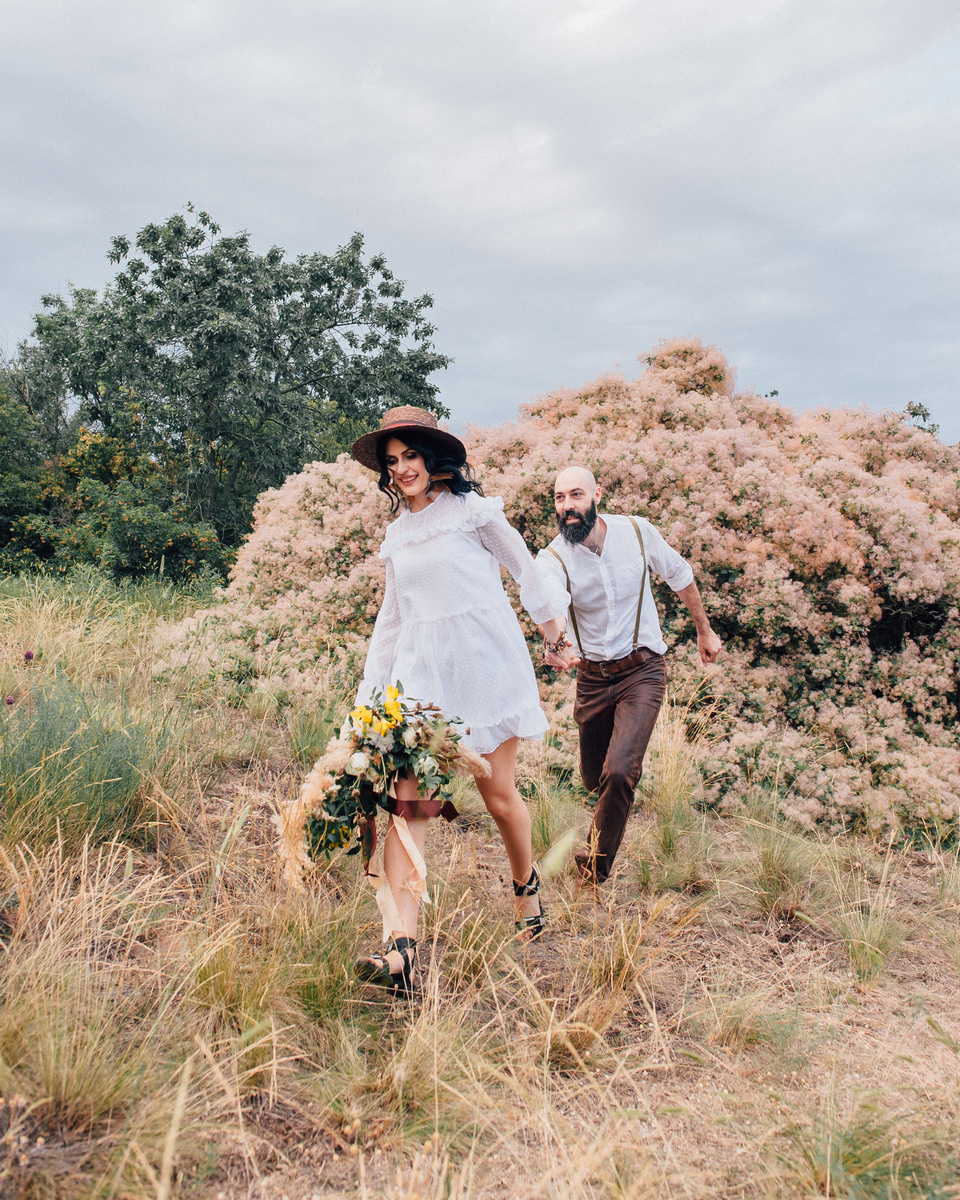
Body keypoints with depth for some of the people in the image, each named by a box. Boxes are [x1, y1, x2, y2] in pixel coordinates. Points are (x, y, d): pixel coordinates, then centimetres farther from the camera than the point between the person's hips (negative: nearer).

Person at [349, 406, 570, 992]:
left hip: (484, 660, -4)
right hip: (421, 668, 4)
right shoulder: (397, 533, 16)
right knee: (407, 799, -11)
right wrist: (371, 692, 19)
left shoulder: (472, 509, 1)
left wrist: (551, 616, 16)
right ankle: (403, 946, -17)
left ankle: (527, 884, 35)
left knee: (499, 794, 3)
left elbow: (524, 566, 11)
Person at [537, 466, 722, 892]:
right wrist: (555, 648, -59)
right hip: (592, 677, 2)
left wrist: (704, 631, 15)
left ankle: (592, 873, -1)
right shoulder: (552, 559, -17)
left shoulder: (637, 533, -12)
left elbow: (679, 575, 7)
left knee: (618, 774, -19)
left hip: (642, 671, -2)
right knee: (595, 780, 16)